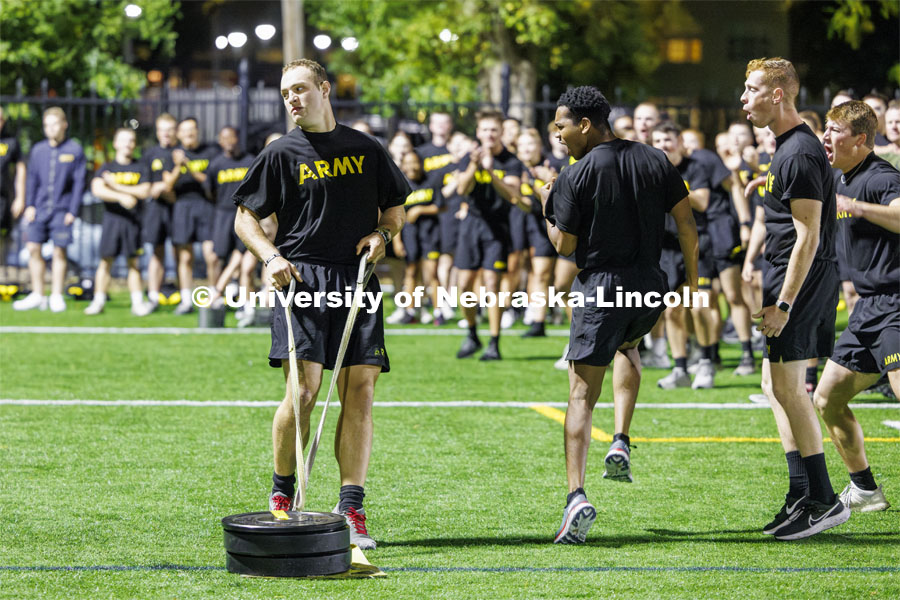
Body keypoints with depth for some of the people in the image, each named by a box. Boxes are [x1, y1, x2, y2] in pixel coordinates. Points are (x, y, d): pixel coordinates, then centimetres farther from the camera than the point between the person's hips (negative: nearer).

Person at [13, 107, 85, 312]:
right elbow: (32, 179, 11)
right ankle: (37, 295, 10)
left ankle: (56, 296, 10)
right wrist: (29, 206, 2)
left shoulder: (74, 150, -1)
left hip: (62, 209, -3)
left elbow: (79, 182, -1)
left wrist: (73, 211, -5)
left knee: (59, 251, 1)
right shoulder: (38, 150, 8)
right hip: (39, 209, 3)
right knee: (33, 249, 1)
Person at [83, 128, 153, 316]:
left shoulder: (141, 168, 9)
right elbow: (97, 189, -9)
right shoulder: (106, 168, 7)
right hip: (112, 218, 0)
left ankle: (137, 302, 5)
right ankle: (98, 302, 2)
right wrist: (122, 197, -21)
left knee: (133, 262, 4)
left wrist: (115, 185, -7)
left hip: (133, 220, 0)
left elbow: (144, 191, -5)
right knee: (106, 260, -1)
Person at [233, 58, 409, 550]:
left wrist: (382, 234, 2)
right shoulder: (281, 154, 6)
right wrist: (272, 257, -8)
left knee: (360, 391, -4)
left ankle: (351, 511, -1)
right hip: (302, 279, -3)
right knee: (303, 391, -13)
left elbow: (395, 208, 24)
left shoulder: (366, 149, 14)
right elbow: (245, 216, 9)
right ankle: (281, 495, 8)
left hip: (358, 282, 3)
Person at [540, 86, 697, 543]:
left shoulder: (575, 176, -8)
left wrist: (547, 210, 13)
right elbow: (686, 222, 6)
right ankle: (621, 442, 17)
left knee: (581, 395, -3)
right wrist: (691, 276, 16)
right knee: (627, 346, 36)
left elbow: (564, 245, -5)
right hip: (650, 288, 5)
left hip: (599, 288, -5)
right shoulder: (654, 160, 6)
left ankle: (576, 495, -19)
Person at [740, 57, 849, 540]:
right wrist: (776, 293, 22)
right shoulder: (789, 147, 16)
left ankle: (823, 500, -7)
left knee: (787, 385, -10)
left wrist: (783, 302, -23)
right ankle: (802, 496, 17)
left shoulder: (799, 153, -17)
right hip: (793, 280, 11)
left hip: (801, 281, -11)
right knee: (776, 385, 13)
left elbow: (808, 236, -21)